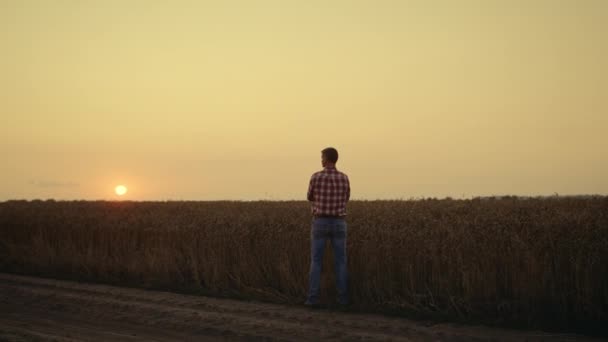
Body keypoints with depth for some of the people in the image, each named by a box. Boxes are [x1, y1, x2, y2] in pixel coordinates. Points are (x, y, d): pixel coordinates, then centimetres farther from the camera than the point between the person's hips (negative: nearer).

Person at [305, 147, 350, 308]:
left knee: (316, 262, 4)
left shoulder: (316, 177, -9)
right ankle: (343, 298, 5)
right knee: (340, 262, 8)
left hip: (320, 224, -2)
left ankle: (313, 299, 0)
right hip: (338, 224, 2)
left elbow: (310, 198, 8)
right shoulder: (344, 178, 1)